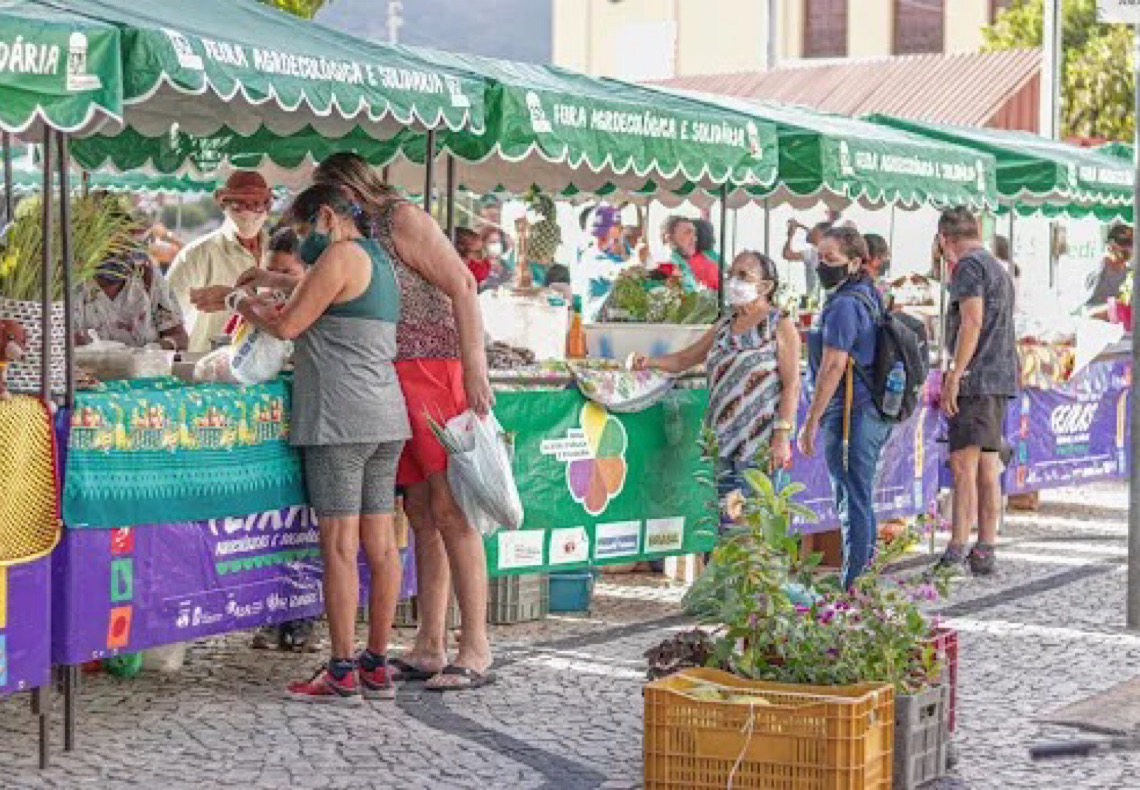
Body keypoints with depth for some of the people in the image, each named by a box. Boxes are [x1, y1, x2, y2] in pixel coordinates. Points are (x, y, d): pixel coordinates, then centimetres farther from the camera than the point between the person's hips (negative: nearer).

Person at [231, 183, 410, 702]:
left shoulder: (341, 256, -7)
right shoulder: (379, 260, 21)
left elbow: (287, 326, -8)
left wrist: (246, 307, 10)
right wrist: (273, 308, 20)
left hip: (341, 420, -9)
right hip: (386, 417, 9)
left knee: (339, 544, -7)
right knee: (380, 543, 8)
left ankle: (342, 673, -6)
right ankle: (376, 667, 12)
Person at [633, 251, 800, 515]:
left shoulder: (780, 325, -1)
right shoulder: (724, 326, 17)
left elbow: (792, 385, -7)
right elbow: (685, 359, 25)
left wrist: (782, 436, -15)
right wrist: (650, 362, 5)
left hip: (762, 444, -6)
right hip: (723, 441, 6)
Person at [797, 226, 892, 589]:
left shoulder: (844, 305, -16)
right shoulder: (870, 297, 15)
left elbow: (832, 368, -19)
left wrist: (810, 423, -16)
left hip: (850, 415, -10)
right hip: (875, 414, 10)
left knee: (853, 503, -5)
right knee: (860, 500, 17)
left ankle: (853, 585, -2)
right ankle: (866, 578, 24)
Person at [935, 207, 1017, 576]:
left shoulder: (969, 266, -7)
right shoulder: (998, 268, 22)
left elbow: (972, 321, -18)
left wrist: (954, 376, -19)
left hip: (977, 379, -10)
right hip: (1000, 379, 10)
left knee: (963, 464, -12)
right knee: (988, 466, 10)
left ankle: (956, 553, -16)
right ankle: (984, 552, 11)